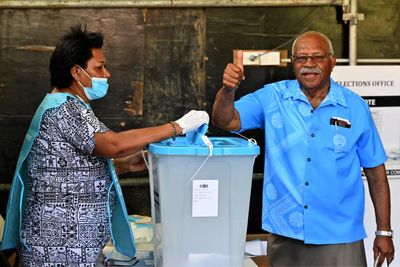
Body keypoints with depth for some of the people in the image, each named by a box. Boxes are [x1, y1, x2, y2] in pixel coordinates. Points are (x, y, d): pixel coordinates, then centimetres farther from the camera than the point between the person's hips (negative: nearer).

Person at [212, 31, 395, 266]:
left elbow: (375, 172, 3)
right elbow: (226, 120, -9)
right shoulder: (272, 98, -1)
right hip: (284, 235, 1)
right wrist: (228, 89, -30)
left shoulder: (355, 107, -1)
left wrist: (384, 232, 4)